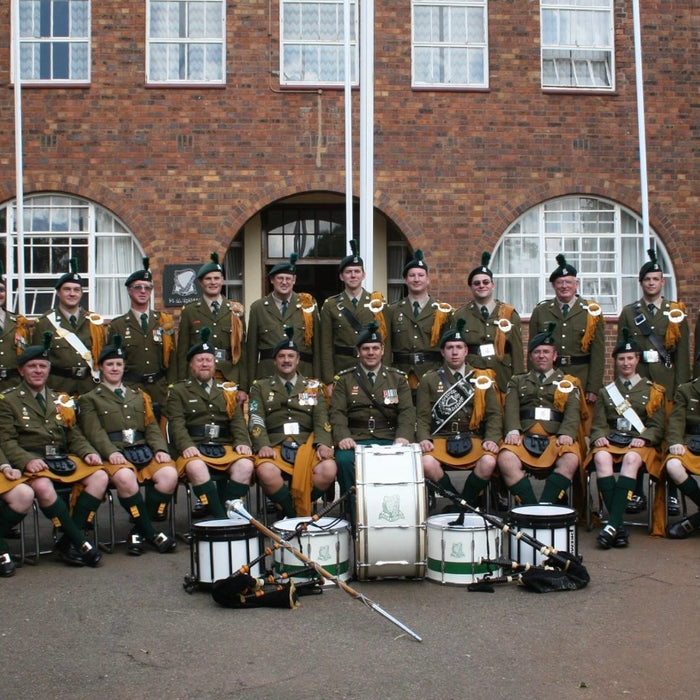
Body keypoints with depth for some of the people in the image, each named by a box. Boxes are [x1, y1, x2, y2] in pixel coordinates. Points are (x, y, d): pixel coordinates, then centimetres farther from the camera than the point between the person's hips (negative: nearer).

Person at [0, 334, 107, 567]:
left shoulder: (61, 401, 22)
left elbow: (74, 435, 18)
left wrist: (88, 453, -4)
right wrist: (27, 460, -22)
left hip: (63, 459, 5)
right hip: (30, 461, -5)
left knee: (99, 477, -20)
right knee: (43, 486, -38)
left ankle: (67, 543, -19)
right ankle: (81, 544, -27)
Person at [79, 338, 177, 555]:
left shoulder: (139, 396, 28)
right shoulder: (90, 399, 16)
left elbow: (152, 426, 18)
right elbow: (94, 431, 0)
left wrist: (160, 449, -3)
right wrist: (111, 452, -19)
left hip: (144, 450, 4)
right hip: (116, 454, -4)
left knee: (169, 475, -27)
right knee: (125, 478, -38)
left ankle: (139, 531, -16)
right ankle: (151, 533, -24)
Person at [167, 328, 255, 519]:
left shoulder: (228, 390, 22)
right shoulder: (178, 391, 13)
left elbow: (238, 420, 11)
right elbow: (177, 423, -1)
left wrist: (242, 442, -9)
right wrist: (186, 446, -20)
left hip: (225, 446, 3)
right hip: (195, 449, -3)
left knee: (245, 465, -28)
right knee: (196, 467, -37)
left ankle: (227, 512, -22)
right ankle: (221, 519, -31)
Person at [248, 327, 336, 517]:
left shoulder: (313, 386, 19)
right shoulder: (260, 387, 16)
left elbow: (321, 418, 8)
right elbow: (256, 420, 4)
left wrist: (323, 444, -12)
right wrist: (263, 445, -15)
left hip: (307, 444, 1)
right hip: (274, 446, -1)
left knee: (328, 470, -30)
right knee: (266, 472, -36)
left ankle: (299, 512, -7)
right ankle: (294, 515, -12)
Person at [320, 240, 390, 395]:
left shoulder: (378, 303, 6)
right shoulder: (330, 306, 5)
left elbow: (386, 341, 3)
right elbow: (326, 346, 2)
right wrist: (328, 381, -5)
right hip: (341, 370, 0)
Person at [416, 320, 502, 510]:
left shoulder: (483, 379, 13)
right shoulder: (429, 380, 11)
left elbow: (494, 414, 8)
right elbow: (422, 416, 6)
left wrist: (492, 439, -10)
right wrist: (424, 439, -13)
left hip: (473, 439, 1)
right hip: (440, 439, -1)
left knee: (488, 462, -31)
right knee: (427, 463, -32)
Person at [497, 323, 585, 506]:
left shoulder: (569, 383, 21)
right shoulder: (517, 382, 23)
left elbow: (572, 412, 4)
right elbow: (511, 409, 6)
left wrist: (566, 434, -17)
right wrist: (513, 431, -15)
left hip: (556, 438, 0)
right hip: (524, 437, 0)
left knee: (570, 460, -35)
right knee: (505, 460, -33)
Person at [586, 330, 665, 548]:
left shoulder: (653, 391, 17)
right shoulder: (606, 391, 22)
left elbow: (658, 425, 9)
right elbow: (599, 423, 13)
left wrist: (643, 438, -12)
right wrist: (599, 437, -10)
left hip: (640, 444, -1)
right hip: (610, 441, 2)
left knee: (631, 459, -39)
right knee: (601, 458, -36)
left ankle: (612, 524, -47)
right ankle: (619, 525, -41)